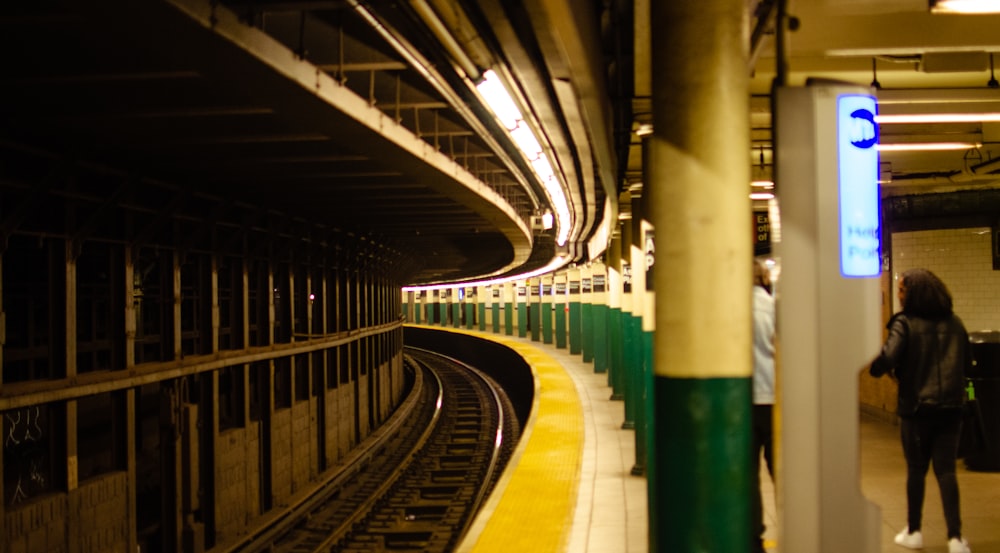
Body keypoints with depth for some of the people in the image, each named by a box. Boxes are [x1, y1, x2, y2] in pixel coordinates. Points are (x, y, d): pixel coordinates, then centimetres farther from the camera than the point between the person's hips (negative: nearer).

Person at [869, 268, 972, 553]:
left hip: (916, 407, -3)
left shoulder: (904, 324, -12)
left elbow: (886, 359, -24)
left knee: (916, 469, 11)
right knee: (946, 470, 5)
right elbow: (967, 361, 12)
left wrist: (876, 367, -3)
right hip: (950, 407, 3)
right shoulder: (954, 323, 4)